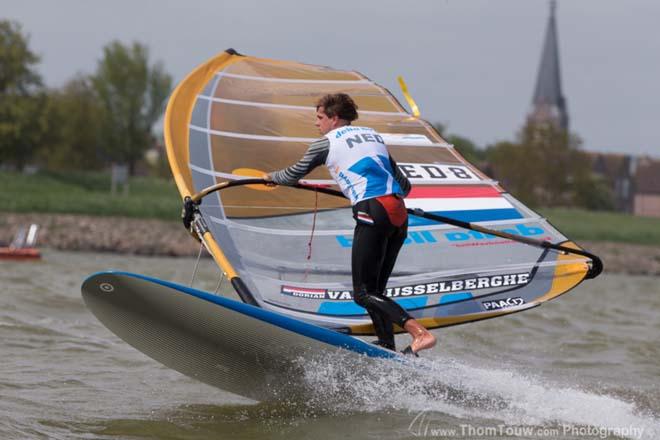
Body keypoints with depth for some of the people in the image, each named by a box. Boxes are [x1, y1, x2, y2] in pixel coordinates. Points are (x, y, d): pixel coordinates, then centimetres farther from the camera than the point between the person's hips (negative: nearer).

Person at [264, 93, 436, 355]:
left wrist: (271, 177, 39)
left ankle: (420, 333, -24)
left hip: (373, 214, -7)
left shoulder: (326, 143, 7)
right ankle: (388, 349, 12)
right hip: (399, 214, 7)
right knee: (375, 290, 16)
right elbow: (405, 185, 26)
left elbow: (293, 175, 18)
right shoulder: (373, 136, 25)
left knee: (364, 293, -7)